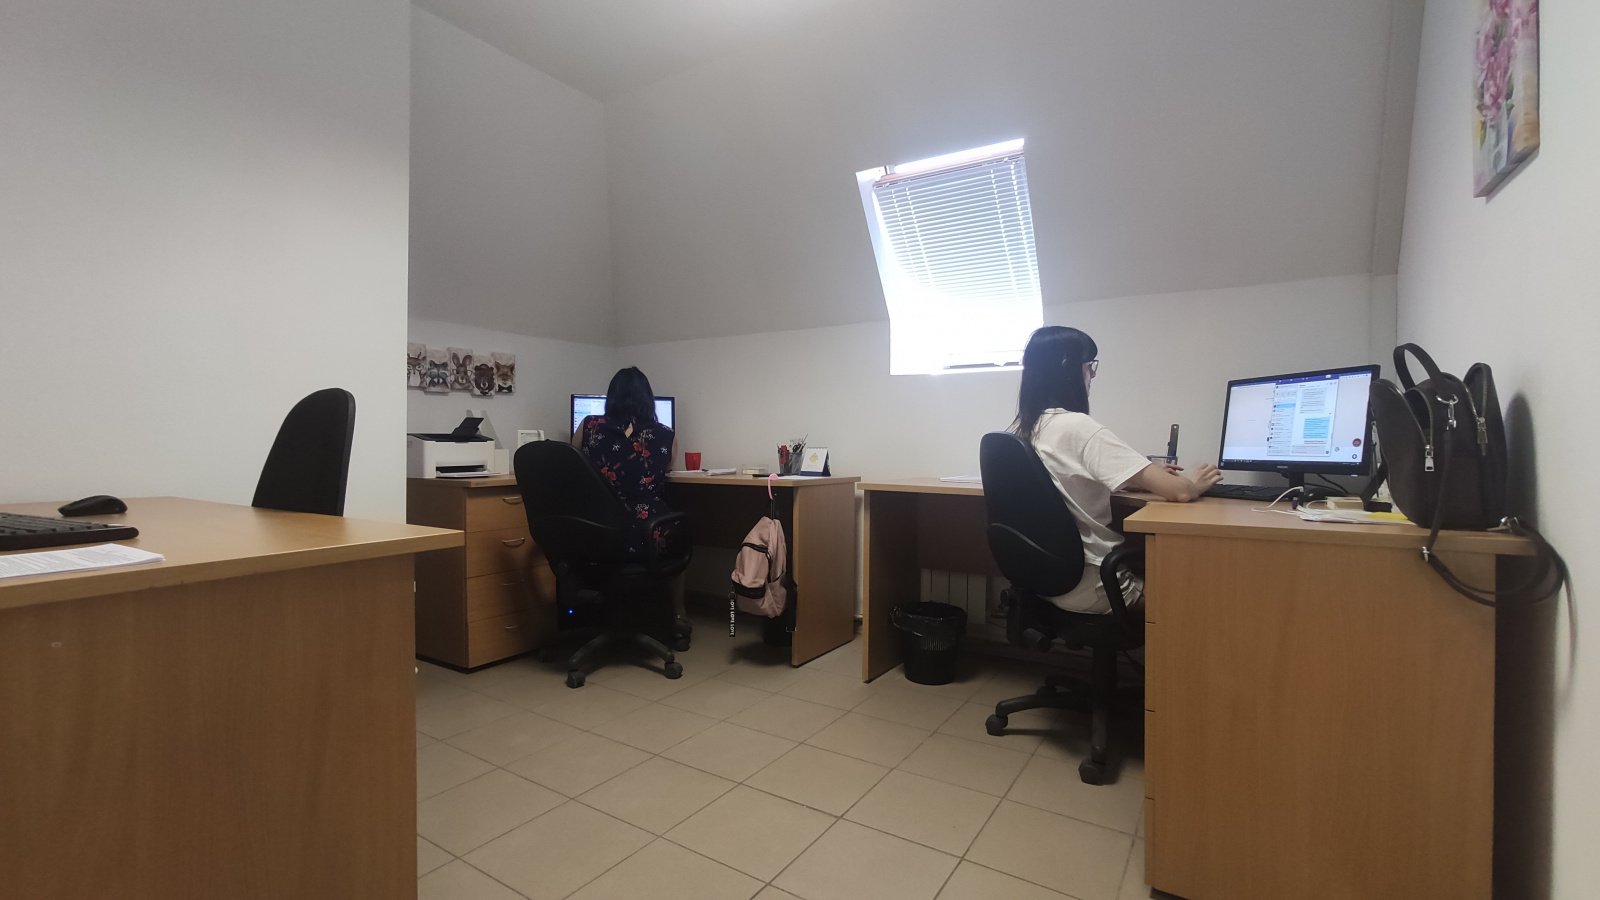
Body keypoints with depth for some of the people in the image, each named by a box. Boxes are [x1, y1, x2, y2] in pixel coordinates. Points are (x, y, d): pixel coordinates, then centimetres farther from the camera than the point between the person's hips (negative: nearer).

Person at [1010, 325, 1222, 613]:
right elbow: (1179, 492, -21)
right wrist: (1194, 484, 2)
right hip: (1089, 588, -7)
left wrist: (1148, 475, 15)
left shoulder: (1020, 430, 3)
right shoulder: (1079, 427, -21)